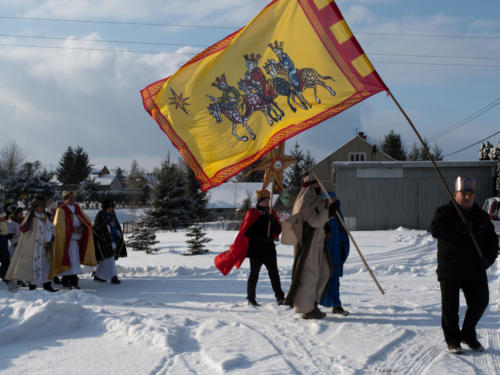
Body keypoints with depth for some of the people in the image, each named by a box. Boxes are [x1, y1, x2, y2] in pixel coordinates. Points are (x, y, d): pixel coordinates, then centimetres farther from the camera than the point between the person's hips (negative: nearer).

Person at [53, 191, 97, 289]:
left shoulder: (77, 209, 14)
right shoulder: (61, 210, -5)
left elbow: (87, 221, 12)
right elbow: (58, 225, -14)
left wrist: (82, 228, -8)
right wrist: (73, 229, -18)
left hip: (76, 240, 6)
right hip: (66, 240, -6)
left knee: (75, 260, 6)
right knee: (69, 260, -12)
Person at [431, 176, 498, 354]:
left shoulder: (481, 216, 11)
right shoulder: (445, 212, -1)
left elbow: (492, 239, 14)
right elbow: (436, 229, -19)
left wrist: (489, 257, -4)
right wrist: (461, 229, -26)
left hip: (475, 270, 4)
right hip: (450, 270, -3)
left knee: (480, 302, 5)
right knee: (450, 306, 1)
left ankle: (468, 335, 26)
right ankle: (452, 340, 16)